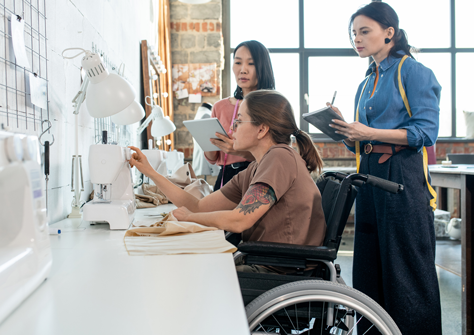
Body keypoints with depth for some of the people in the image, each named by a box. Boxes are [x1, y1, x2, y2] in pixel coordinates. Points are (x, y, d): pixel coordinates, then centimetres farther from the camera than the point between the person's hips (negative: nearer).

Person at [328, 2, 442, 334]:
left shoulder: (413, 71, -3)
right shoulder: (367, 83, 20)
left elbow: (426, 131, -13)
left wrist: (369, 133, -19)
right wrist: (346, 130, -1)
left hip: (403, 176, -7)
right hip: (369, 175, 8)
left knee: (407, 268, -3)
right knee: (369, 269, 9)